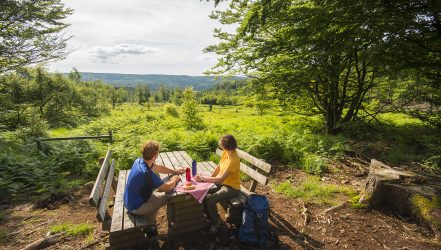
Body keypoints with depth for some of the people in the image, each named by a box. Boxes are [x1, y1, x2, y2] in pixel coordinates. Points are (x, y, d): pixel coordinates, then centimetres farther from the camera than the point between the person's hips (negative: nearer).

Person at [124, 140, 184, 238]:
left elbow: (158, 167, 10)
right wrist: (174, 180, -4)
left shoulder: (139, 161, -7)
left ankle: (150, 226, 27)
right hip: (136, 207, -8)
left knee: (157, 191, 22)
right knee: (168, 196, -1)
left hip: (130, 201, 9)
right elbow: (167, 188, -24)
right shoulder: (147, 173, -34)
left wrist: (174, 171, 14)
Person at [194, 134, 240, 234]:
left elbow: (221, 179, -30)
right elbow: (219, 167, 6)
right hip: (222, 182, 8)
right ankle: (209, 216, 18)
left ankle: (215, 223, 4)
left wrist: (203, 178, -24)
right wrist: (209, 178, -5)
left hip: (231, 187, -8)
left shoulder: (233, 160, -31)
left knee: (210, 200, -23)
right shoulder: (226, 152, -6)